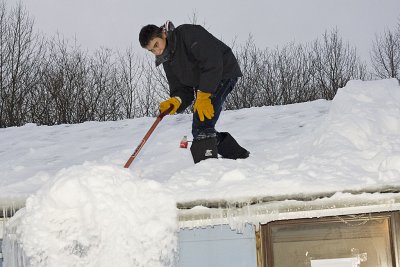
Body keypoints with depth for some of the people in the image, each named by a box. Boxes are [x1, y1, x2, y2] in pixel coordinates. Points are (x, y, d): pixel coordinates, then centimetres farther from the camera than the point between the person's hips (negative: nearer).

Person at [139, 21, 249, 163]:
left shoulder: (187, 33, -19)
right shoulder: (167, 61, 8)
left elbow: (212, 59, -27)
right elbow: (182, 91, 4)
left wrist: (203, 95, -30)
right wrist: (176, 101, -21)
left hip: (224, 73, -10)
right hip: (202, 86, 10)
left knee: (202, 126, -22)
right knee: (202, 130, 11)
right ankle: (239, 156, 23)